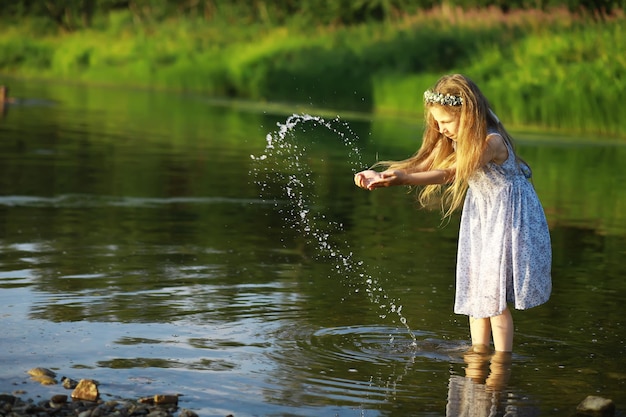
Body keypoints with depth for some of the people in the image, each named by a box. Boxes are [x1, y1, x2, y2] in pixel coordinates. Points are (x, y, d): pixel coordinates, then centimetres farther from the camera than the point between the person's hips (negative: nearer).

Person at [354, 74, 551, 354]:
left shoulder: (491, 141, -26)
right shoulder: (456, 139, 1)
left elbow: (450, 174, -35)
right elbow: (423, 165, -5)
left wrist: (404, 179, -44)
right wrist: (380, 176, -19)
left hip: (509, 216, -8)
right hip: (480, 216, 8)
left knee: (494, 292, -7)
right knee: (475, 288, 10)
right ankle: (478, 352, 19)